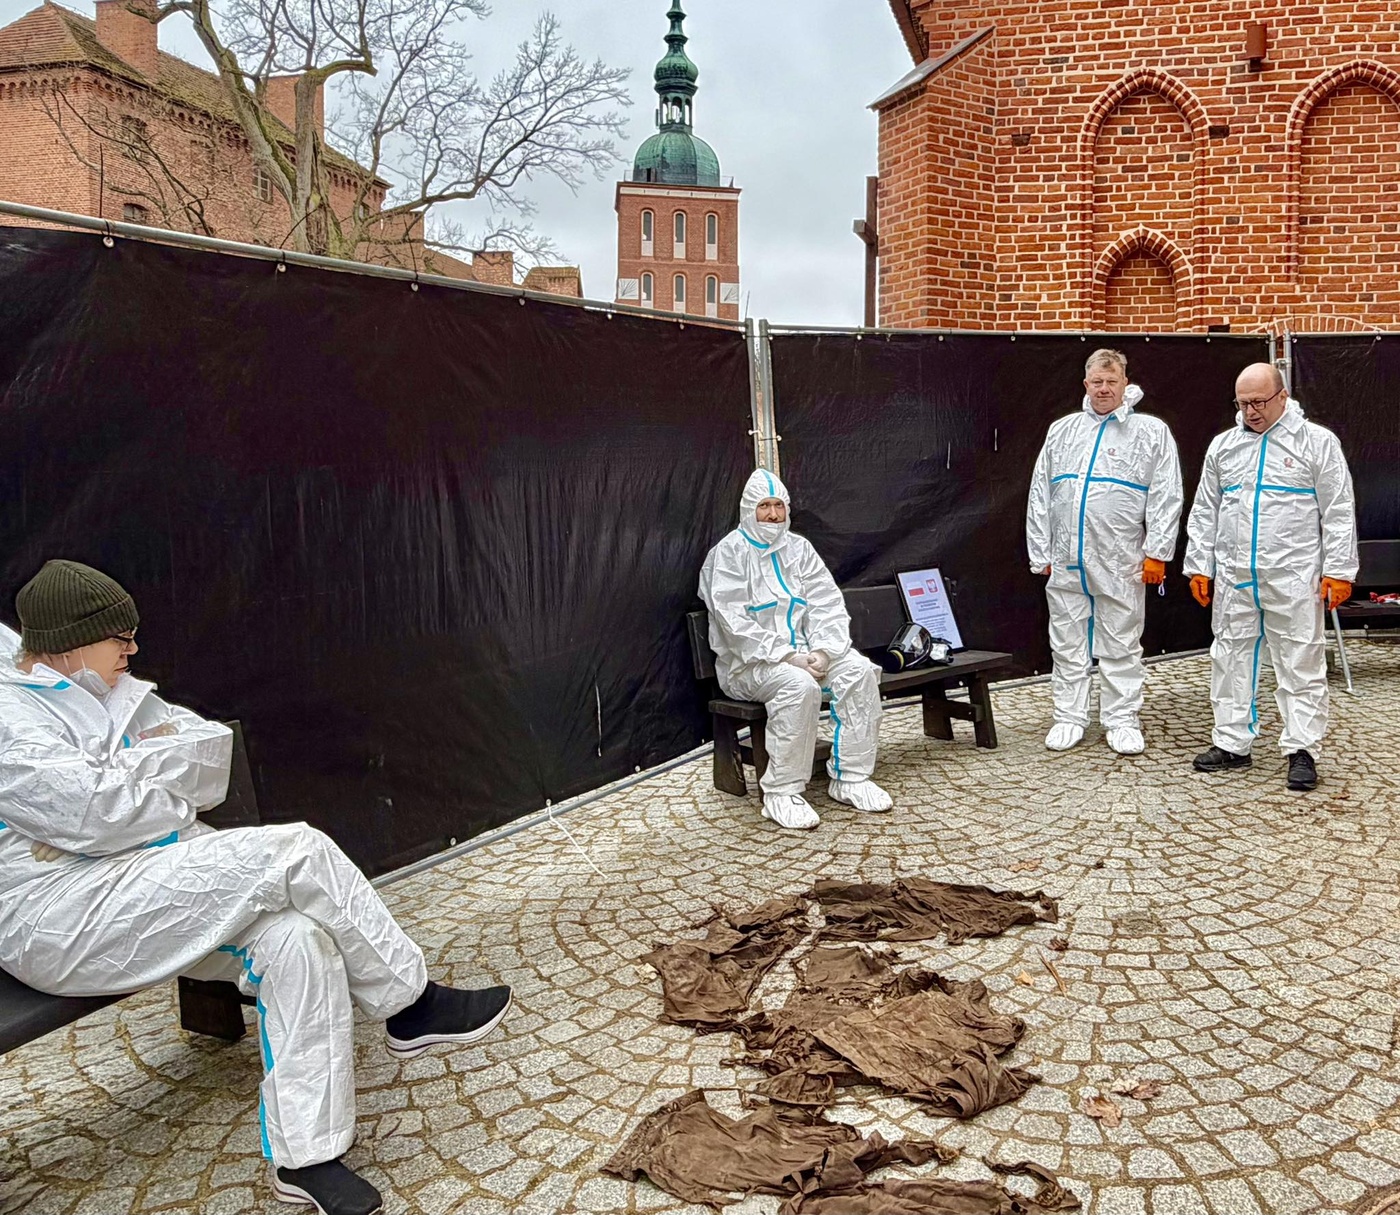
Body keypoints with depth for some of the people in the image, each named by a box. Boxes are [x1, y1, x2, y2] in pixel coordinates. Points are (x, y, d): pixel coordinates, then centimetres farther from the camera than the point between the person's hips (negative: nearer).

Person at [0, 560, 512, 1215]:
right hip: (59, 922, -8)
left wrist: (124, 767, -8)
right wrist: (179, 798, -2)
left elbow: (212, 752, 9)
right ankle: (414, 1006, -7)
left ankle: (304, 1158, -15)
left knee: (296, 936, -20)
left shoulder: (114, 694, 17)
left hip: (156, 891, 8)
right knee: (296, 852, -23)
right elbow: (98, 814, -20)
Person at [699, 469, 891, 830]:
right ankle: (782, 792, -24)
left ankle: (850, 778, -10)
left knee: (860, 670, -18)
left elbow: (827, 604, 4)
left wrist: (822, 650, -15)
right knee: (799, 685, -35)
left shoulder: (799, 549, 13)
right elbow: (735, 623, -15)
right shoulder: (729, 553, -4)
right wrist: (788, 657, -23)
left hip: (803, 652, 6)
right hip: (749, 662, -6)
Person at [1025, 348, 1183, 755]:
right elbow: (1040, 496, 13)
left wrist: (1156, 553, -8)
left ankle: (1123, 721, 16)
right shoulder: (1061, 431, 12)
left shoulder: (1152, 431, 3)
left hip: (1121, 564, -3)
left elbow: (1166, 497, -1)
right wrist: (1040, 553, 8)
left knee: (1121, 646, 5)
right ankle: (1069, 718, 19)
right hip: (1066, 562, 3)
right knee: (1067, 644, 9)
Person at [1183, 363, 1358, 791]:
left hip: (1293, 578, -4)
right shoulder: (1223, 446, 11)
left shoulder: (1317, 442, 0)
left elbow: (1339, 512, -2)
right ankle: (1231, 743, 20)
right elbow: (1204, 512, 14)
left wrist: (1339, 570, -7)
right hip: (1233, 578, 4)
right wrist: (1198, 565, 10)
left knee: (1301, 664, 0)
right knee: (1231, 660, 9)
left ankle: (1302, 751, 9)